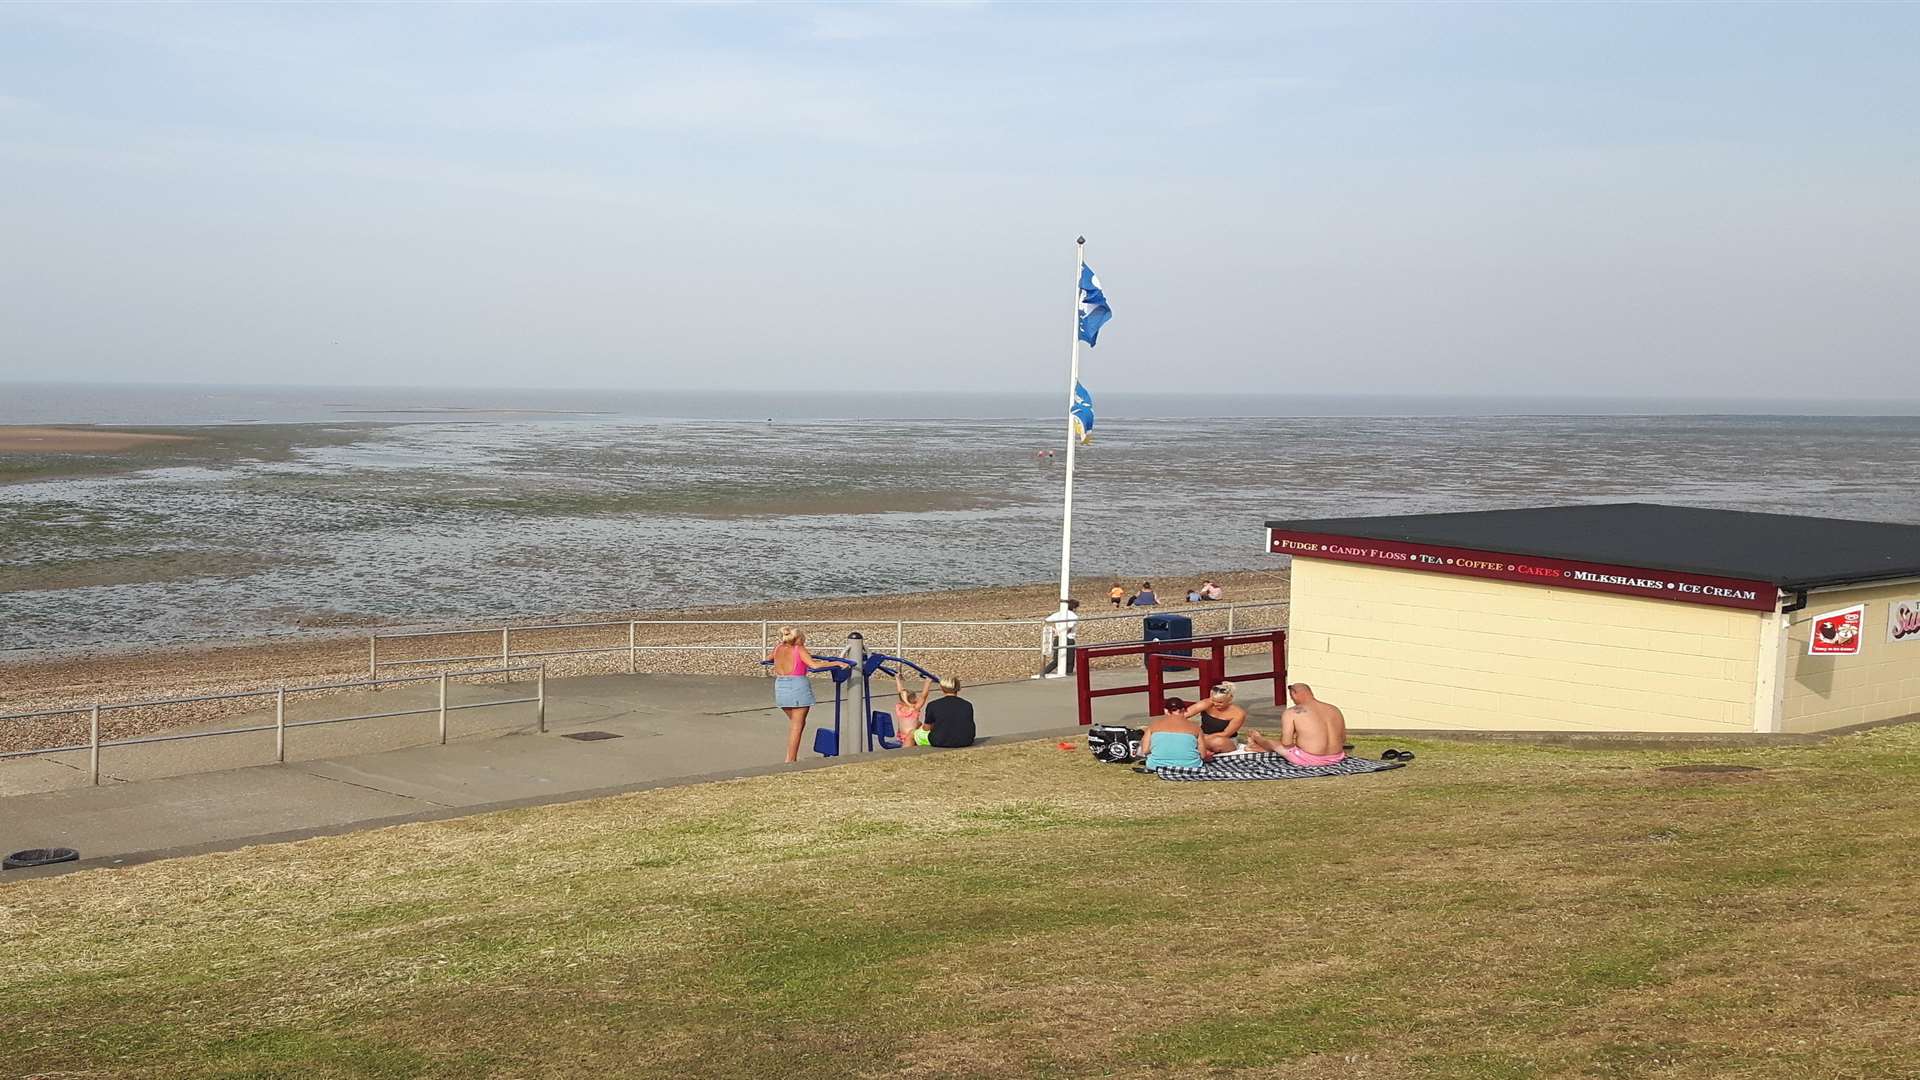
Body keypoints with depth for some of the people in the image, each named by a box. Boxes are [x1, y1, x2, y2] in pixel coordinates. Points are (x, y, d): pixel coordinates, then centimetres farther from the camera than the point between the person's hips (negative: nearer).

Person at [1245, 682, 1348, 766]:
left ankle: (1257, 739, 57)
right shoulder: (1335, 709, 6)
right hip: (1336, 758, 5)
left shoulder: (1291, 713, -11)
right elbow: (1343, 740, 12)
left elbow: (1286, 743, -12)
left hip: (1308, 760, -5)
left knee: (1274, 744, 25)